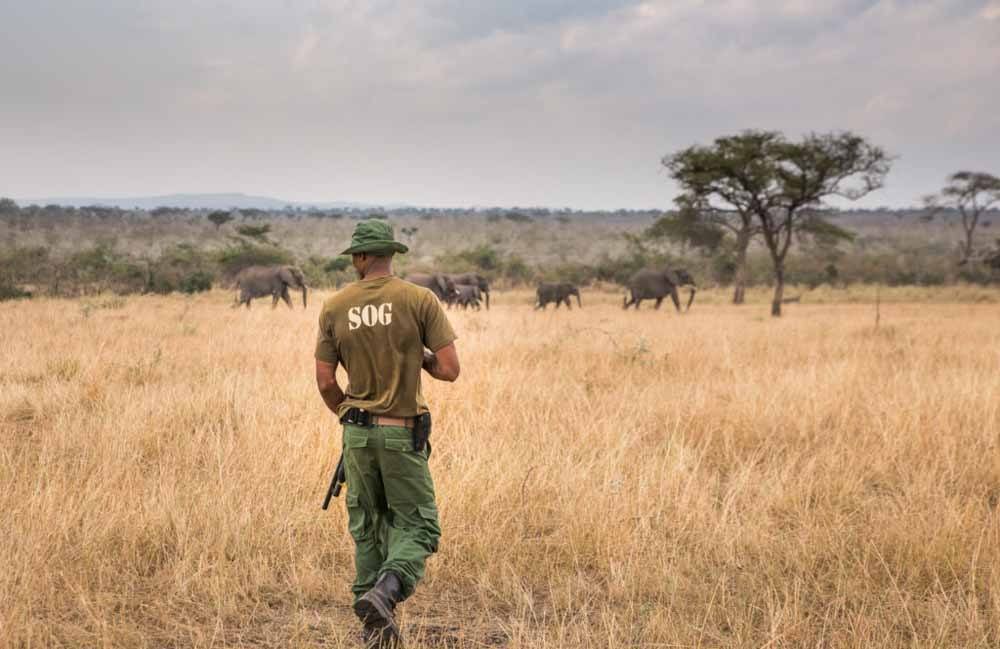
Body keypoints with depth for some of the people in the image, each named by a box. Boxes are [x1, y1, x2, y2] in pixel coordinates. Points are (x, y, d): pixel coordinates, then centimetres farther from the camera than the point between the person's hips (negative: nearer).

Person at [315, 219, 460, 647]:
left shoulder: (335, 307, 0)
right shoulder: (419, 299, -9)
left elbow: (325, 382, 2)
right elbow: (450, 370, -11)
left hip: (357, 433, 3)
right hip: (403, 434, -3)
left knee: (367, 528, 16)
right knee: (416, 526, 6)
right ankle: (384, 593, -21)